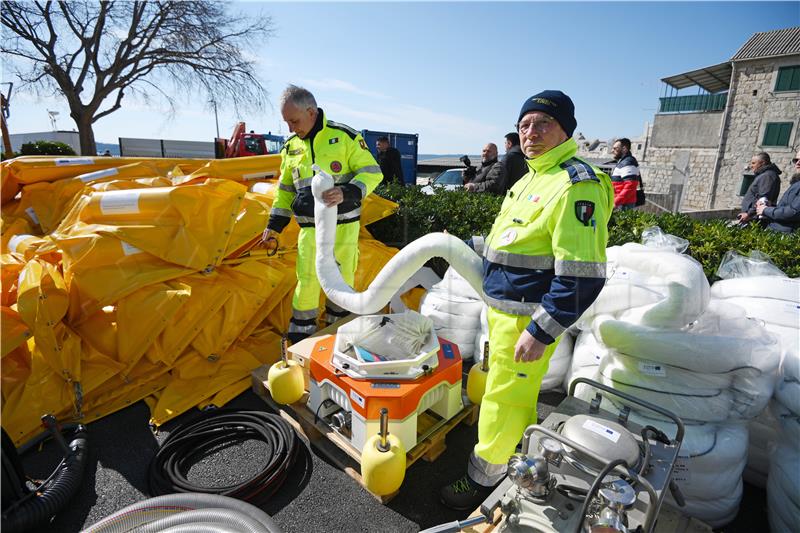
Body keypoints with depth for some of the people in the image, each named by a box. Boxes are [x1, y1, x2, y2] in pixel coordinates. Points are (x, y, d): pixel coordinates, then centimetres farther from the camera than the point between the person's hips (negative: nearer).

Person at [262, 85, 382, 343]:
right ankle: (300, 338, 18)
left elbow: (372, 172, -7)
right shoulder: (291, 146, 9)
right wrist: (275, 223, 14)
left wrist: (347, 193, -25)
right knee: (307, 282, 1)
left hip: (343, 225, -2)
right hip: (310, 228, 3)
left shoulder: (345, 136, -6)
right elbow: (285, 188, 19)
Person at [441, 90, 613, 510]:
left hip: (529, 319, -9)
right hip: (501, 309, 10)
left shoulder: (576, 184, -18)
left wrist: (542, 331, -23)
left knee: (505, 400, 6)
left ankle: (483, 480, 28)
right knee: (517, 393, 25)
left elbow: (582, 276, -24)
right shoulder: (530, 179, 12)